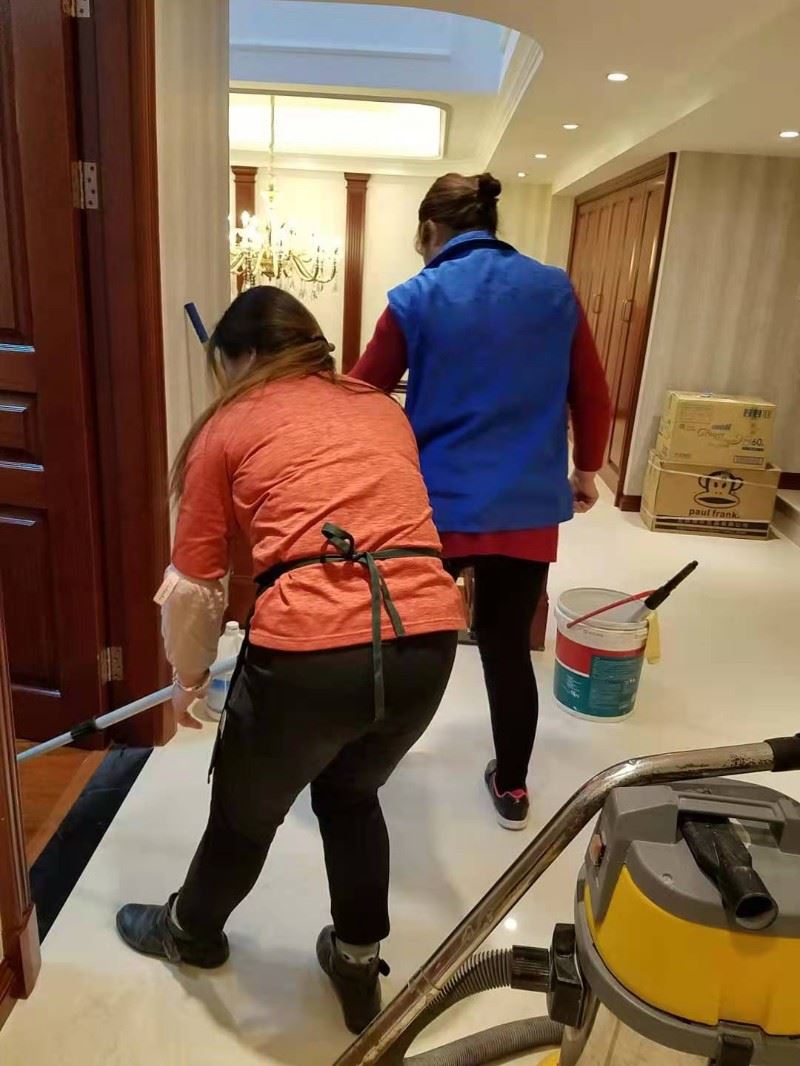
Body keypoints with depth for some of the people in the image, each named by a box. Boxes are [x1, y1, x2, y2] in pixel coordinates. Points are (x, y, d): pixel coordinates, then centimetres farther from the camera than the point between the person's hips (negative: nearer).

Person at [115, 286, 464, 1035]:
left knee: (247, 809, 26)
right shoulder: (382, 407, 21)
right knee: (353, 794, 33)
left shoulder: (229, 426, 8)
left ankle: (191, 931, 56)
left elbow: (188, 592, 7)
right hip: (428, 640, 5)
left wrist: (189, 678, 25)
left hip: (309, 650, -4)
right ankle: (359, 964, 49)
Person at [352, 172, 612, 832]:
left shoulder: (416, 299, -4)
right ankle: (512, 788, 31)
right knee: (509, 647, 14)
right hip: (529, 511, 2)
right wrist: (587, 471, 20)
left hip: (436, 506, -2)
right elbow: (592, 397, 6)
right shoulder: (555, 290, 3)